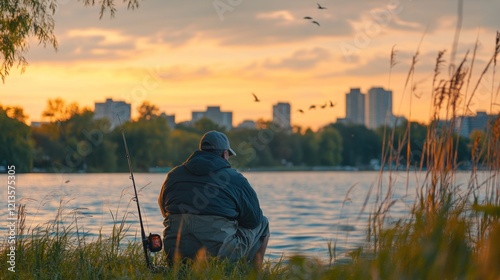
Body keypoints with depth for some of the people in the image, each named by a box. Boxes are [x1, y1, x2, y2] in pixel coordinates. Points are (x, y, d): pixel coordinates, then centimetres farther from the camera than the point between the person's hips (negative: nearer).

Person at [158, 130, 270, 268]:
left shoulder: (173, 175, 13)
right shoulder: (235, 179, -1)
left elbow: (164, 210, 26)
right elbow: (254, 218, 5)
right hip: (219, 253, -5)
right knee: (262, 224, 21)